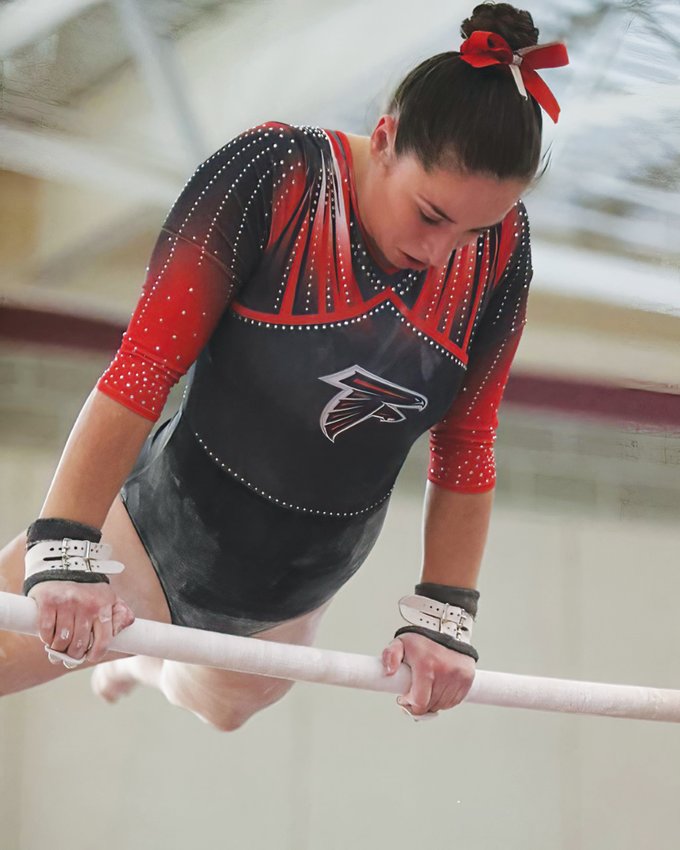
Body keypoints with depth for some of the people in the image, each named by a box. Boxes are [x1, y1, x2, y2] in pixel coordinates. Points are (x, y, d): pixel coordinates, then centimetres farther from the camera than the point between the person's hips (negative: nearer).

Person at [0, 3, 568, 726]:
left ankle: (141, 663, 61)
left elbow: (467, 447, 0)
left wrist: (444, 616, -3)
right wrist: (67, 552, -33)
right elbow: (143, 368, -27)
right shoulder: (274, 174, -23)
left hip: (299, 593, 5)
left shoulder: (500, 247, -10)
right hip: (165, 535, -4)